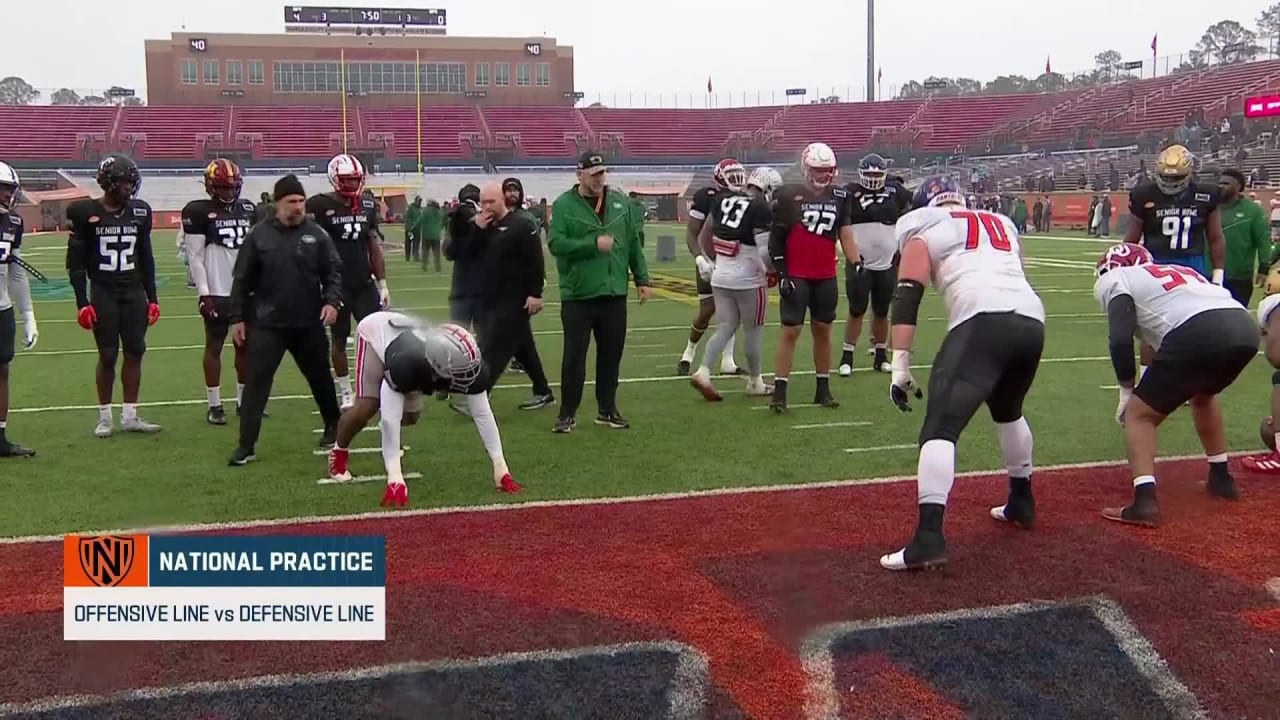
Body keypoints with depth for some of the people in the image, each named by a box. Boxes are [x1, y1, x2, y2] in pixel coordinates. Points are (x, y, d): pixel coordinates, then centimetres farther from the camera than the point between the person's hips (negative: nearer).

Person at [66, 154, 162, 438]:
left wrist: (152, 298, 8)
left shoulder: (140, 211, 4)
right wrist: (82, 303, -10)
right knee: (108, 355, 0)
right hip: (103, 293, -4)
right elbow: (76, 262, -4)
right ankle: (104, 416, 12)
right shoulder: (86, 213, -7)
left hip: (134, 292, 4)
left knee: (135, 351, 3)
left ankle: (130, 416, 12)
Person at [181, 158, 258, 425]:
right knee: (214, 347, 3)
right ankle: (214, 405, 8)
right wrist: (204, 294, -14)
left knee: (246, 345, 10)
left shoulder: (248, 210, 9)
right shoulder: (199, 212, -7)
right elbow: (195, 257, -9)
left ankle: (244, 400, 21)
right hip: (217, 293, -5)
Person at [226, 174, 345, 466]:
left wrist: (331, 301, -12)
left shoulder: (316, 234, 0)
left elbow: (333, 271, 4)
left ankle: (333, 426, 39)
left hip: (309, 323, 2)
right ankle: (247, 445, -1)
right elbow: (242, 279, 1)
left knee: (320, 377, 17)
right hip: (268, 324, -1)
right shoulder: (259, 235, -3)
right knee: (256, 381, -5)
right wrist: (237, 317, 0)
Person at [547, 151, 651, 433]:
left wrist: (641, 278, 9)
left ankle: (607, 409, 24)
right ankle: (568, 413, 12)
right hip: (578, 295, -4)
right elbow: (555, 243, -15)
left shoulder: (620, 201, 7)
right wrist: (594, 244, -21)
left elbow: (633, 243, 12)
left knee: (611, 354, 11)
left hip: (614, 293, 4)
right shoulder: (564, 205, -5)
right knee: (574, 356, 1)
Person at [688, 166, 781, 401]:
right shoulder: (762, 210, -15)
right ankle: (754, 382, 21)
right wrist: (770, 271, 0)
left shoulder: (723, 199, 5)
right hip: (749, 280, -6)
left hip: (720, 278, 6)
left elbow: (704, 238, 13)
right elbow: (765, 252, -20)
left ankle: (703, 371, -7)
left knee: (724, 329, 11)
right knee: (753, 331, 9)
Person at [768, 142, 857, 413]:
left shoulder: (839, 196, 6)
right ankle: (779, 391, -2)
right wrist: (781, 274, -9)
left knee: (823, 330, 10)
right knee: (791, 331, -6)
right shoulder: (789, 195, -6)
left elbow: (846, 236, 10)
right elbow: (776, 238, -5)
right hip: (796, 276, -4)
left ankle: (823, 389, 20)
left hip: (826, 277, 4)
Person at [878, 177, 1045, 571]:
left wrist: (900, 368, 0)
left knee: (941, 427, -11)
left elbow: (907, 299, 4)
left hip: (984, 323, -6)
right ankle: (1021, 502, 45)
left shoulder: (924, 231, 16)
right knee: (1008, 412, 32)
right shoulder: (1003, 223, 33)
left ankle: (929, 538, -24)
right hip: (1032, 322, 6)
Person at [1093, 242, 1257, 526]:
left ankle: (1145, 501, -8)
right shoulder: (1178, 270, 36)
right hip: (1246, 328, 7)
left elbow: (1121, 340, -1)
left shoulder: (1116, 280, 15)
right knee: (1202, 395, 36)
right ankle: (1221, 478, 43)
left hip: (1198, 335, -7)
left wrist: (1127, 391, 12)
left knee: (1139, 415, 9)